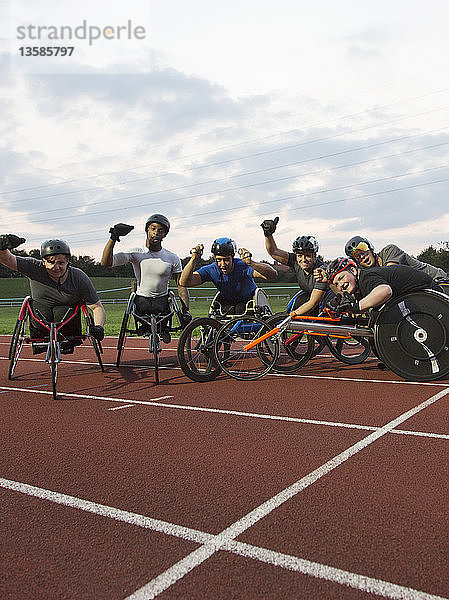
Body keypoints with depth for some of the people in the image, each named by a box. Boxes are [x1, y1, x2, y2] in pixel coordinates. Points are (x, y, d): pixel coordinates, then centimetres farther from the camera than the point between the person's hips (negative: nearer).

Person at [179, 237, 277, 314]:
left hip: (249, 300, -2)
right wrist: (193, 259, -47)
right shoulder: (211, 270, -23)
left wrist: (251, 263, -62)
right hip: (227, 302, 3)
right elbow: (184, 282, -33)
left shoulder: (243, 266, -32)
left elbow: (273, 275, -46)